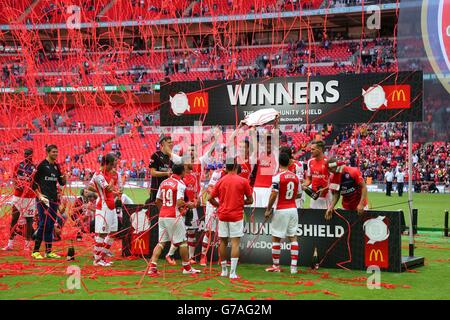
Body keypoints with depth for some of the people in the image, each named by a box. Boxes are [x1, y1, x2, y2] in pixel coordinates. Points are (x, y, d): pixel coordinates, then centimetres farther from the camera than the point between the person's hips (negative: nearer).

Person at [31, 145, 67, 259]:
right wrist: (39, 194, -16)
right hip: (44, 198, -7)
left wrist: (64, 178, -3)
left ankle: (48, 251, 13)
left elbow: (61, 183, 19)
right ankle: (35, 251, -6)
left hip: (54, 199, 7)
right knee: (44, 224, -12)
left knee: (51, 225, 8)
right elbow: (34, 182, -6)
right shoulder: (42, 165, -5)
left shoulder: (56, 166, 14)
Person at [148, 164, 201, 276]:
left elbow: (157, 201, 15)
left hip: (162, 216, 6)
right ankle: (187, 268, 16)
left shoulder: (164, 183, 10)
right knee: (182, 242, 7)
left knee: (161, 242, 7)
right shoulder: (180, 184, -10)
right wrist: (189, 205, -3)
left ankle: (152, 267, -5)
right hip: (174, 217, -6)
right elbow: (180, 202, -20)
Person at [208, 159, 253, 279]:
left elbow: (210, 198, 5)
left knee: (223, 242, 13)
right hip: (236, 215, -3)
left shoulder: (221, 181, 3)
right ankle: (233, 273, -9)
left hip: (223, 215, 3)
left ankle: (224, 270, 22)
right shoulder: (243, 181, -5)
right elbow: (250, 200, -1)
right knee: (235, 243, -3)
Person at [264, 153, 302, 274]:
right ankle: (294, 265, 4)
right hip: (293, 209, 5)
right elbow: (299, 194, 13)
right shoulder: (295, 176, 6)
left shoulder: (277, 177, -12)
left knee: (276, 237, 6)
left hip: (281, 210, -5)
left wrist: (268, 210, -7)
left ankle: (276, 265, 11)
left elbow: (274, 195, -16)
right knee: (293, 237, 7)